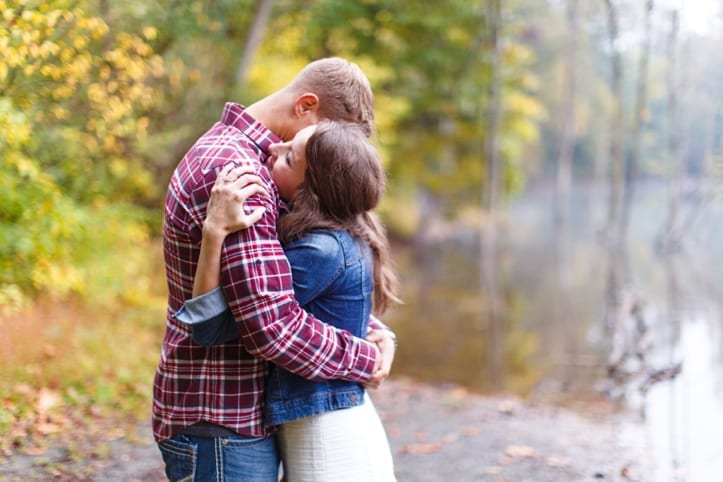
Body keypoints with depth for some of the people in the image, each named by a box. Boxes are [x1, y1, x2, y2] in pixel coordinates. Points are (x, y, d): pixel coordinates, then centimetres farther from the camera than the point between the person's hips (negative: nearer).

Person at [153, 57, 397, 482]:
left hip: (248, 418, 10)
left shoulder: (241, 154, 12)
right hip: (220, 428, -10)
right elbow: (274, 324, -28)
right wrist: (364, 360, -12)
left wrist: (376, 332, 1)